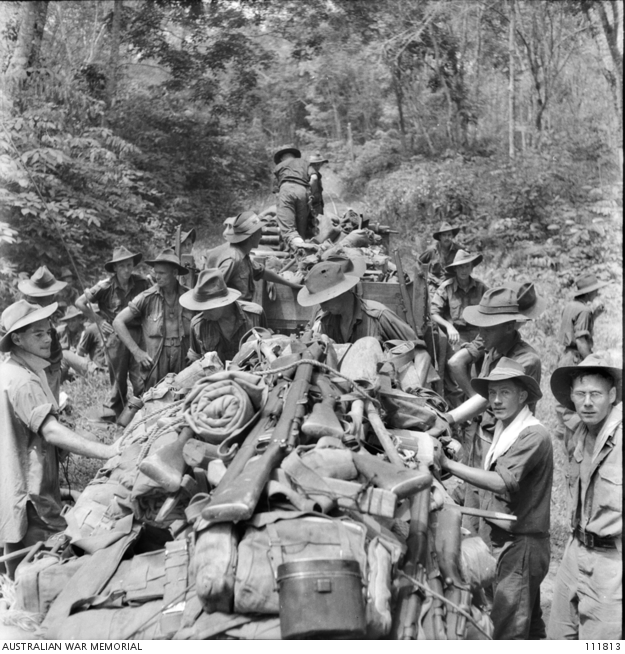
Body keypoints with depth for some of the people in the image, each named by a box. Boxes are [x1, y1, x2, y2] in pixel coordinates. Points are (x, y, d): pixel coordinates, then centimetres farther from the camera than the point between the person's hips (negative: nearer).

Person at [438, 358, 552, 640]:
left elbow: (504, 482, -27)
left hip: (521, 545, -9)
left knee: (508, 631, -9)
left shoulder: (533, 435, -16)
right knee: (529, 627, 18)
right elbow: (493, 479, 10)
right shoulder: (504, 432, 14)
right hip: (505, 542, 9)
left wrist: (448, 464, -27)